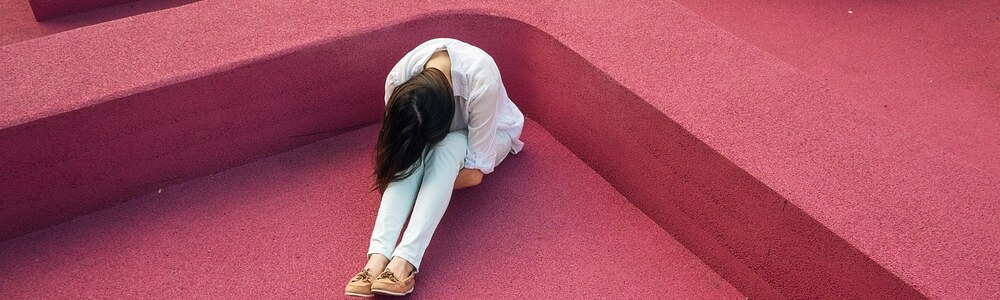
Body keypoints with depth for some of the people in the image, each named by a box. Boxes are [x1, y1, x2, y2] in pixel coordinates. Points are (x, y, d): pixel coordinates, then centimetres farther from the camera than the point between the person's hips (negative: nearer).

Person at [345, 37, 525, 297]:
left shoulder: (482, 81, -41)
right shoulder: (398, 79, -29)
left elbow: (475, 172, -34)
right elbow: (397, 141, -13)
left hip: (489, 132, -3)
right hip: (433, 133, 3)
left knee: (447, 147, -37)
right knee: (412, 152, -33)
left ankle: (405, 260, -45)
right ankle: (378, 256, -42)